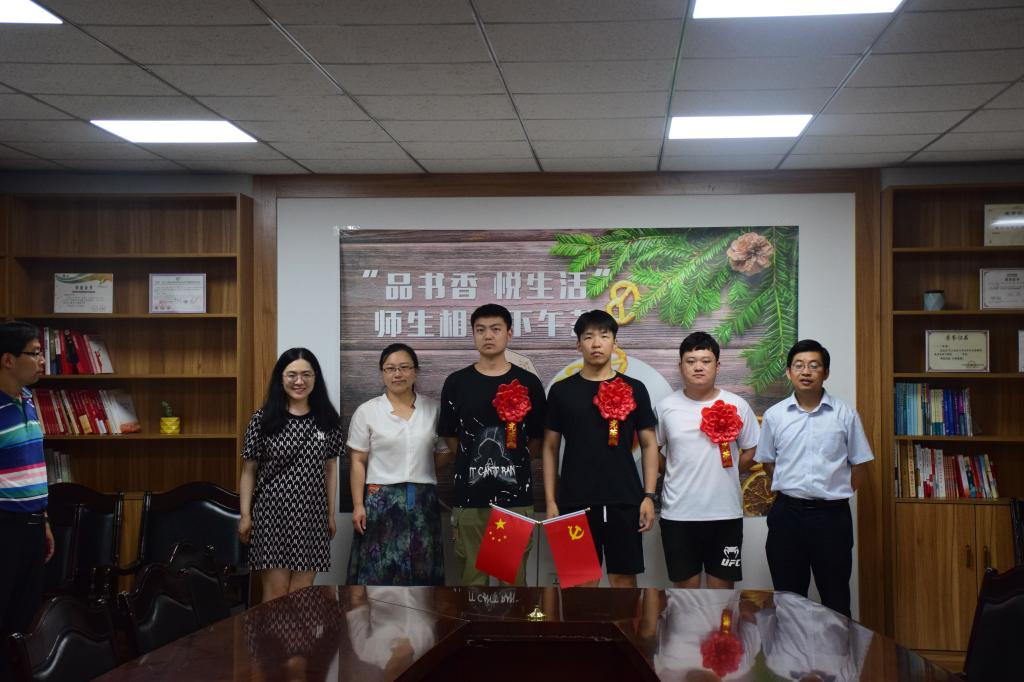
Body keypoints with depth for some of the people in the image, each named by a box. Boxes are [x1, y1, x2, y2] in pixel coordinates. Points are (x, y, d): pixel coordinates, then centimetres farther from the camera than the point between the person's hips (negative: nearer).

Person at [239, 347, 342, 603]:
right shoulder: (263, 419, -2)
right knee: (275, 593, -1)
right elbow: (248, 471, 2)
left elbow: (330, 469, 11)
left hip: (311, 516, 2)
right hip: (272, 514, -2)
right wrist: (245, 515, -3)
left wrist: (331, 514, 10)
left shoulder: (327, 420, 5)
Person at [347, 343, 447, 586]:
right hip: (381, 499, -2)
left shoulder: (434, 409, 7)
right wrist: (358, 505, -5)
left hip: (423, 500, 2)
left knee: (421, 569, 5)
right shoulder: (367, 411, 1)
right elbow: (358, 462, 2)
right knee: (379, 570, -1)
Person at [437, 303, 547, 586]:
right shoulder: (456, 382, 3)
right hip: (470, 496, 0)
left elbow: (538, 438, 9)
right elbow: (450, 436, 8)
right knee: (472, 575, 6)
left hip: (516, 496, 0)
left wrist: (514, 465, 7)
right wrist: (476, 462, 5)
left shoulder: (528, 382, 3)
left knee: (515, 576, 6)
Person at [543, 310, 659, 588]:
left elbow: (649, 445, 6)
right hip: (575, 501, 0)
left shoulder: (634, 389, 5)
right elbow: (550, 448, 7)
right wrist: (550, 501, 1)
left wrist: (648, 496, -3)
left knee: (624, 576, 4)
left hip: (624, 500, 0)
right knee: (582, 578, 5)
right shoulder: (561, 391, 4)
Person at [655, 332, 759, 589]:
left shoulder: (737, 405, 0)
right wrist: (677, 474, 3)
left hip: (725, 513, 0)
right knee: (685, 588, 8)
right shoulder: (667, 406, 0)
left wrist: (723, 474, 4)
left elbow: (751, 451, 9)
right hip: (678, 513, 0)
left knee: (723, 587, 8)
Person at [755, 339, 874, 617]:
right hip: (787, 513, 1)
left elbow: (858, 463, 5)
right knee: (788, 597, 10)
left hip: (832, 514, -1)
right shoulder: (774, 415, 3)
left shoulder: (845, 414, -1)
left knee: (836, 599, 6)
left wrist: (838, 493, 1)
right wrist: (793, 489, 6)